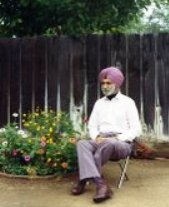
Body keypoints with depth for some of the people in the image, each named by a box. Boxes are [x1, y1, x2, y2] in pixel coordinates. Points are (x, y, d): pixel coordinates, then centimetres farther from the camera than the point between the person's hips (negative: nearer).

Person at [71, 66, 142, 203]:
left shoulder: (127, 102, 3)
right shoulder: (99, 103, 18)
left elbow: (136, 130, -3)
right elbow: (92, 126, 15)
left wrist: (116, 138, -17)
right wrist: (97, 137, -8)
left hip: (121, 144, -4)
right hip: (101, 142, 4)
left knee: (109, 144, -40)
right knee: (82, 144, -29)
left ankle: (84, 180, -23)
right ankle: (101, 185, -45)